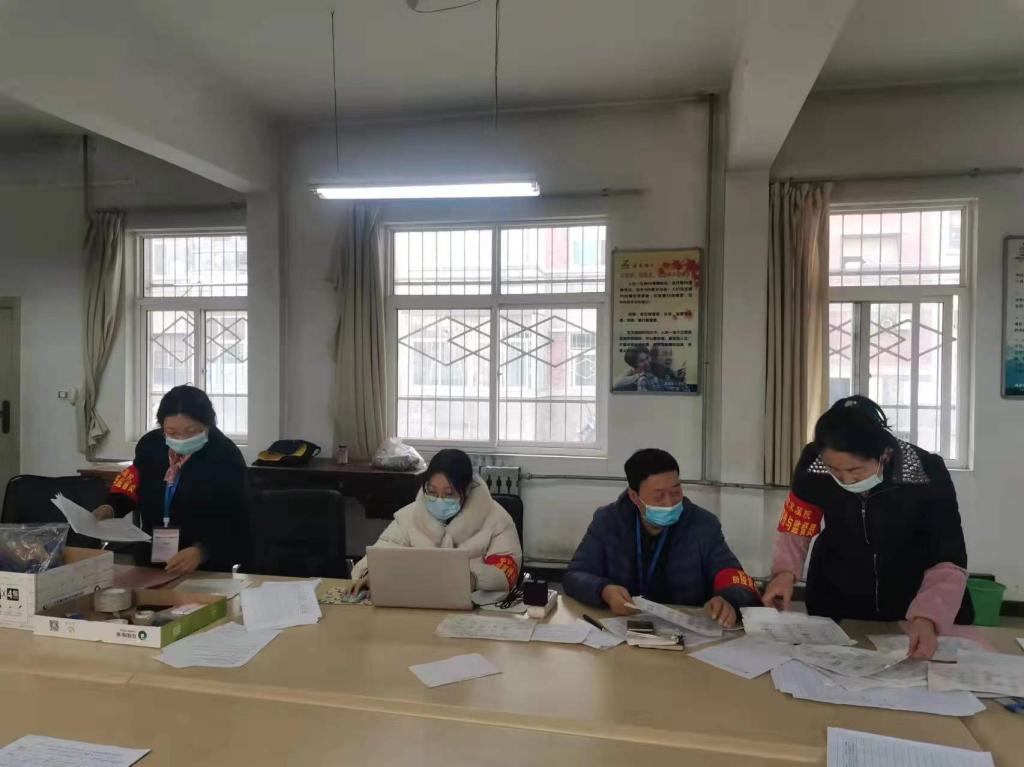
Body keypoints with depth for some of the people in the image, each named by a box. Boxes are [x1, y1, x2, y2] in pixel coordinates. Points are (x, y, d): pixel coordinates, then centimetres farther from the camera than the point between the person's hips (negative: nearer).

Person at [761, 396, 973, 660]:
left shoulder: (927, 475, -29)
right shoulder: (813, 464, -24)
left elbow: (948, 563, -26)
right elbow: (795, 528, -11)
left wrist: (927, 618, -42)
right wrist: (786, 572, -29)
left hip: (913, 606, -1)